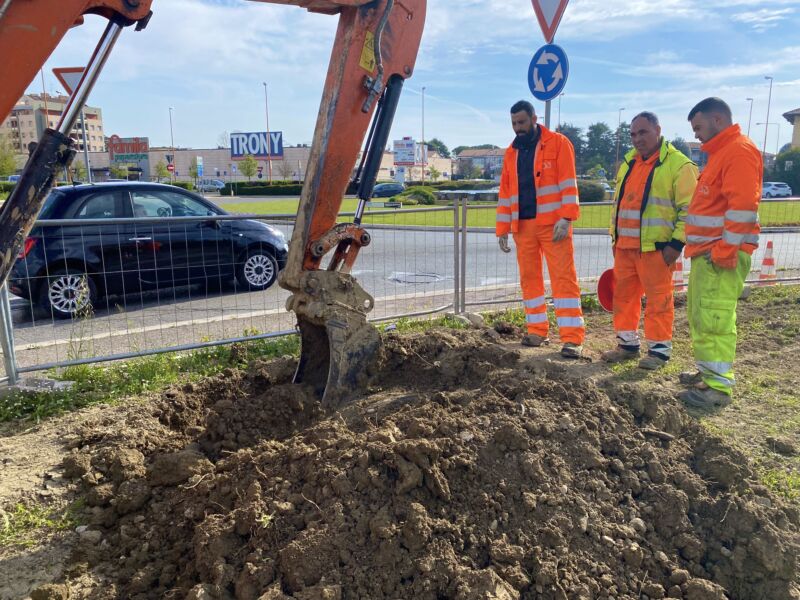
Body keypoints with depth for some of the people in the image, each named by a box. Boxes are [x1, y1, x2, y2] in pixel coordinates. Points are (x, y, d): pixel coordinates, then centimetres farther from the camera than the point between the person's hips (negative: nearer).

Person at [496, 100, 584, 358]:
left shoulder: (558, 143, 1)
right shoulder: (511, 153, 16)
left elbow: (568, 183, -7)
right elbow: (505, 193, 16)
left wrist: (566, 218, -17)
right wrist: (502, 229, 11)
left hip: (552, 224, -5)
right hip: (523, 226, 5)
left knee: (563, 277, -6)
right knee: (529, 278, 8)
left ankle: (572, 338, -5)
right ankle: (537, 331, 18)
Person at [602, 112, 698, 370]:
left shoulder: (678, 164, -6)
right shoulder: (628, 162, 15)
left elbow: (688, 208, -9)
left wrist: (677, 242, -15)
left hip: (656, 247, -7)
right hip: (624, 246, 7)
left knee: (658, 298, -1)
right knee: (623, 295, 11)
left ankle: (659, 350, 10)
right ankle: (628, 344, 23)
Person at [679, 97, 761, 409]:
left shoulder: (740, 151, -11)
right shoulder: (721, 152, 21)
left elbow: (743, 206, -21)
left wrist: (727, 249, -22)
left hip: (722, 253, -11)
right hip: (706, 252, 11)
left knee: (714, 319, -11)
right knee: (700, 316, 16)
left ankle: (718, 386, -6)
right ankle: (708, 372, 26)